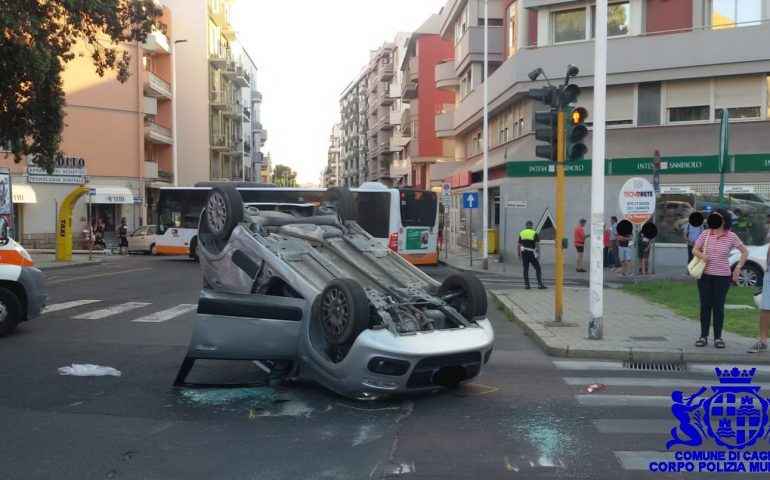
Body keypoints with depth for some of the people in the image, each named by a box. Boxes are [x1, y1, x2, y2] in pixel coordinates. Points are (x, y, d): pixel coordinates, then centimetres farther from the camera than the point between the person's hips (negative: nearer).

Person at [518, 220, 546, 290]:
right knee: (537, 269, 3)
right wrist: (538, 253, -11)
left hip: (524, 253, 4)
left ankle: (526, 285, 4)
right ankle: (540, 284, -3)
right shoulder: (534, 233, -3)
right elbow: (537, 244, -12)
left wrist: (519, 255, 16)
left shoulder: (522, 233, 9)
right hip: (532, 253, -4)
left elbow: (519, 245, 10)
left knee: (526, 269, 8)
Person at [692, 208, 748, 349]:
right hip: (705, 275, 1)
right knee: (705, 306, 6)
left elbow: (745, 252, 5)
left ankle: (718, 337, 13)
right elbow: (694, 250, 5)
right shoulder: (705, 234, 0)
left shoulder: (731, 236, -3)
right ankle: (703, 336, 13)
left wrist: (738, 267, -2)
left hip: (722, 276, -1)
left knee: (718, 307, 4)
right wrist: (701, 255, -16)